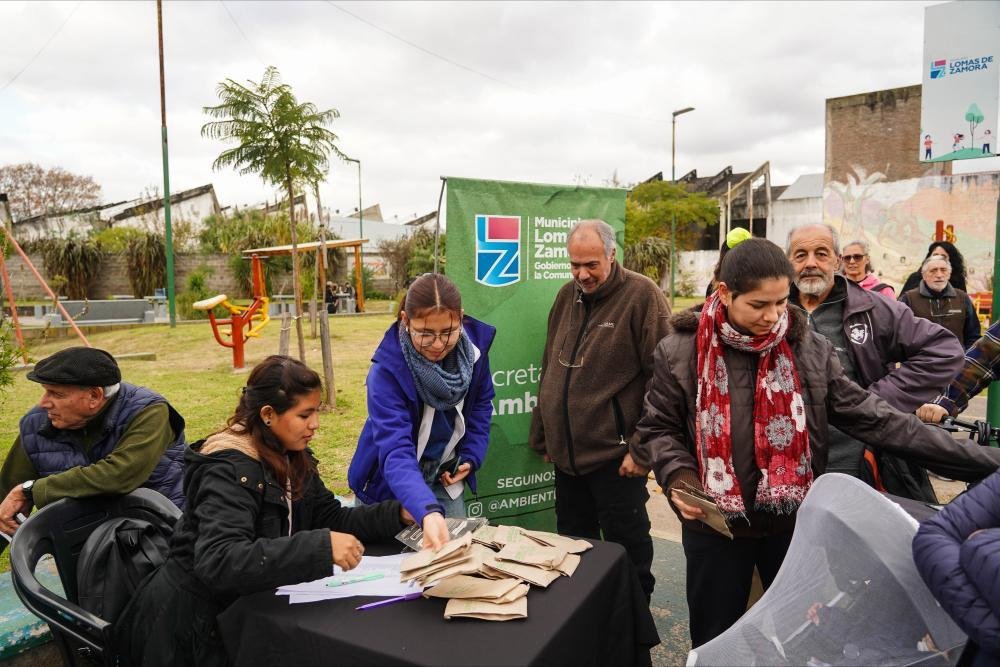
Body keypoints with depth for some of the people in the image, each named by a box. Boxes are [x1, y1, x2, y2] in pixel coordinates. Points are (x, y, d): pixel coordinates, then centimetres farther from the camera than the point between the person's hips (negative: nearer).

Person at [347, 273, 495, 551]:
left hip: (444, 479, 4)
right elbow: (395, 451, -41)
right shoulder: (387, 370, -31)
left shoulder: (474, 347, -17)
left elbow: (481, 403, 3)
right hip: (389, 484, -3)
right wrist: (428, 512, -55)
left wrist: (471, 457, -5)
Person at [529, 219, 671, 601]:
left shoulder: (641, 295, -11)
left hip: (615, 455, -6)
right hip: (565, 452, 7)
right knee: (573, 543, 19)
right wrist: (542, 436, 14)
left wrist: (642, 450, -17)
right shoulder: (567, 296, 9)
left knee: (627, 548, 8)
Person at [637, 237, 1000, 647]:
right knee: (715, 639, 17)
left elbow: (869, 416, -6)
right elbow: (658, 428, -1)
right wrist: (679, 478, -20)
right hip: (714, 524, -1)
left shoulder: (809, 349, -6)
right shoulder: (680, 352, -10)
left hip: (795, 520, 2)